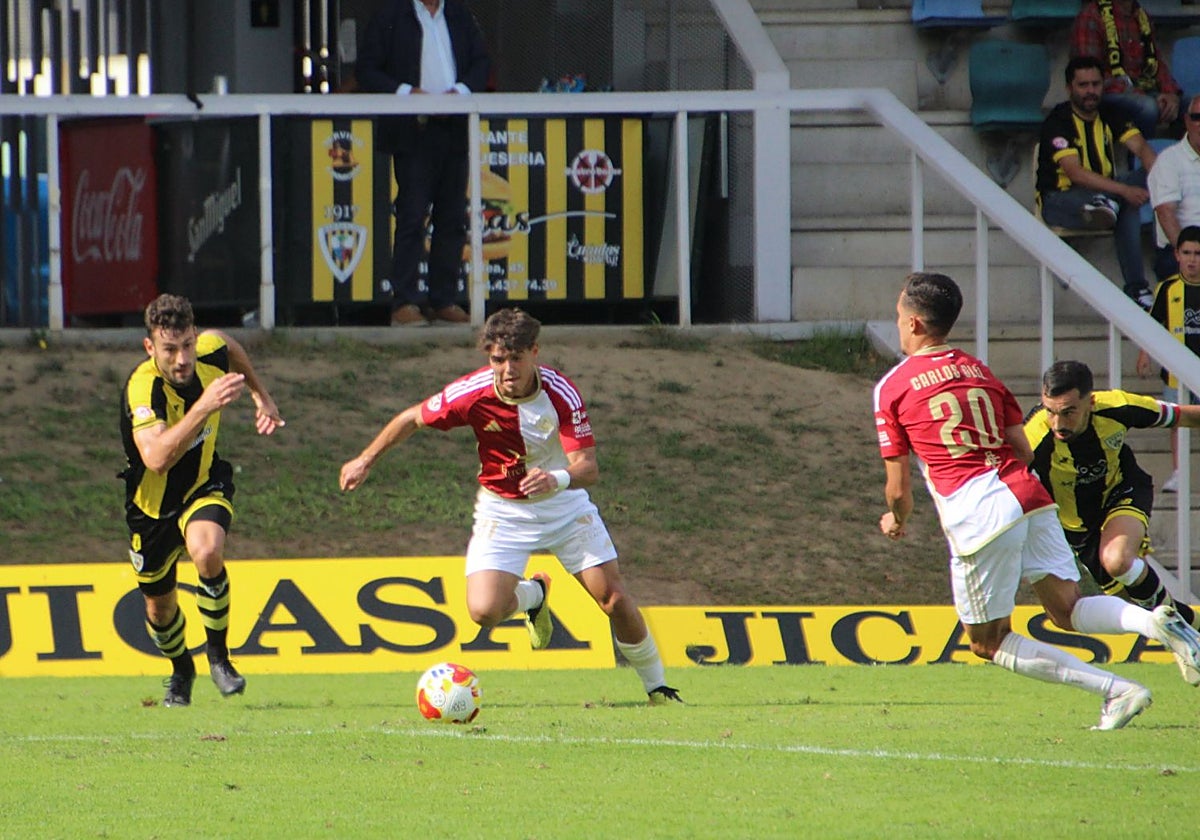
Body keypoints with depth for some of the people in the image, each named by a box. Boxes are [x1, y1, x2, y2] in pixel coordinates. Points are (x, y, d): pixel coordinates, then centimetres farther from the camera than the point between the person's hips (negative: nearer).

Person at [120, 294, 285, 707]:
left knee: (207, 552, -31)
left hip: (203, 487, 2)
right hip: (153, 503, -2)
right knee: (159, 605, 15)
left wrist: (261, 395, 14)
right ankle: (181, 671, 49)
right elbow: (157, 458, -51)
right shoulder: (142, 388, -35)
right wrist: (204, 406, -56)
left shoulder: (210, 352, -19)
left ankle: (219, 657, -10)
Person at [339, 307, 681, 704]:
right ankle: (533, 594, 19)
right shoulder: (472, 393, -23)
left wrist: (557, 479, -50)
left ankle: (657, 686, 17)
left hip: (565, 505, 0)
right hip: (502, 510, 0)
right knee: (484, 610, -18)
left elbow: (588, 466, -28)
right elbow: (413, 418, -4)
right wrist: (366, 460, 2)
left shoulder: (561, 393, -24)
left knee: (614, 599, -6)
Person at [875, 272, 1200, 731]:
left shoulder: (892, 387, 4)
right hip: (1028, 497, 6)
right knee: (1068, 609, 12)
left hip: (979, 518, -6)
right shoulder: (979, 370, 20)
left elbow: (899, 488, 5)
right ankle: (1155, 622, -18)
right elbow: (1024, 451, 16)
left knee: (988, 642, 7)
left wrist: (896, 521, 27)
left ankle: (1116, 690, -6)